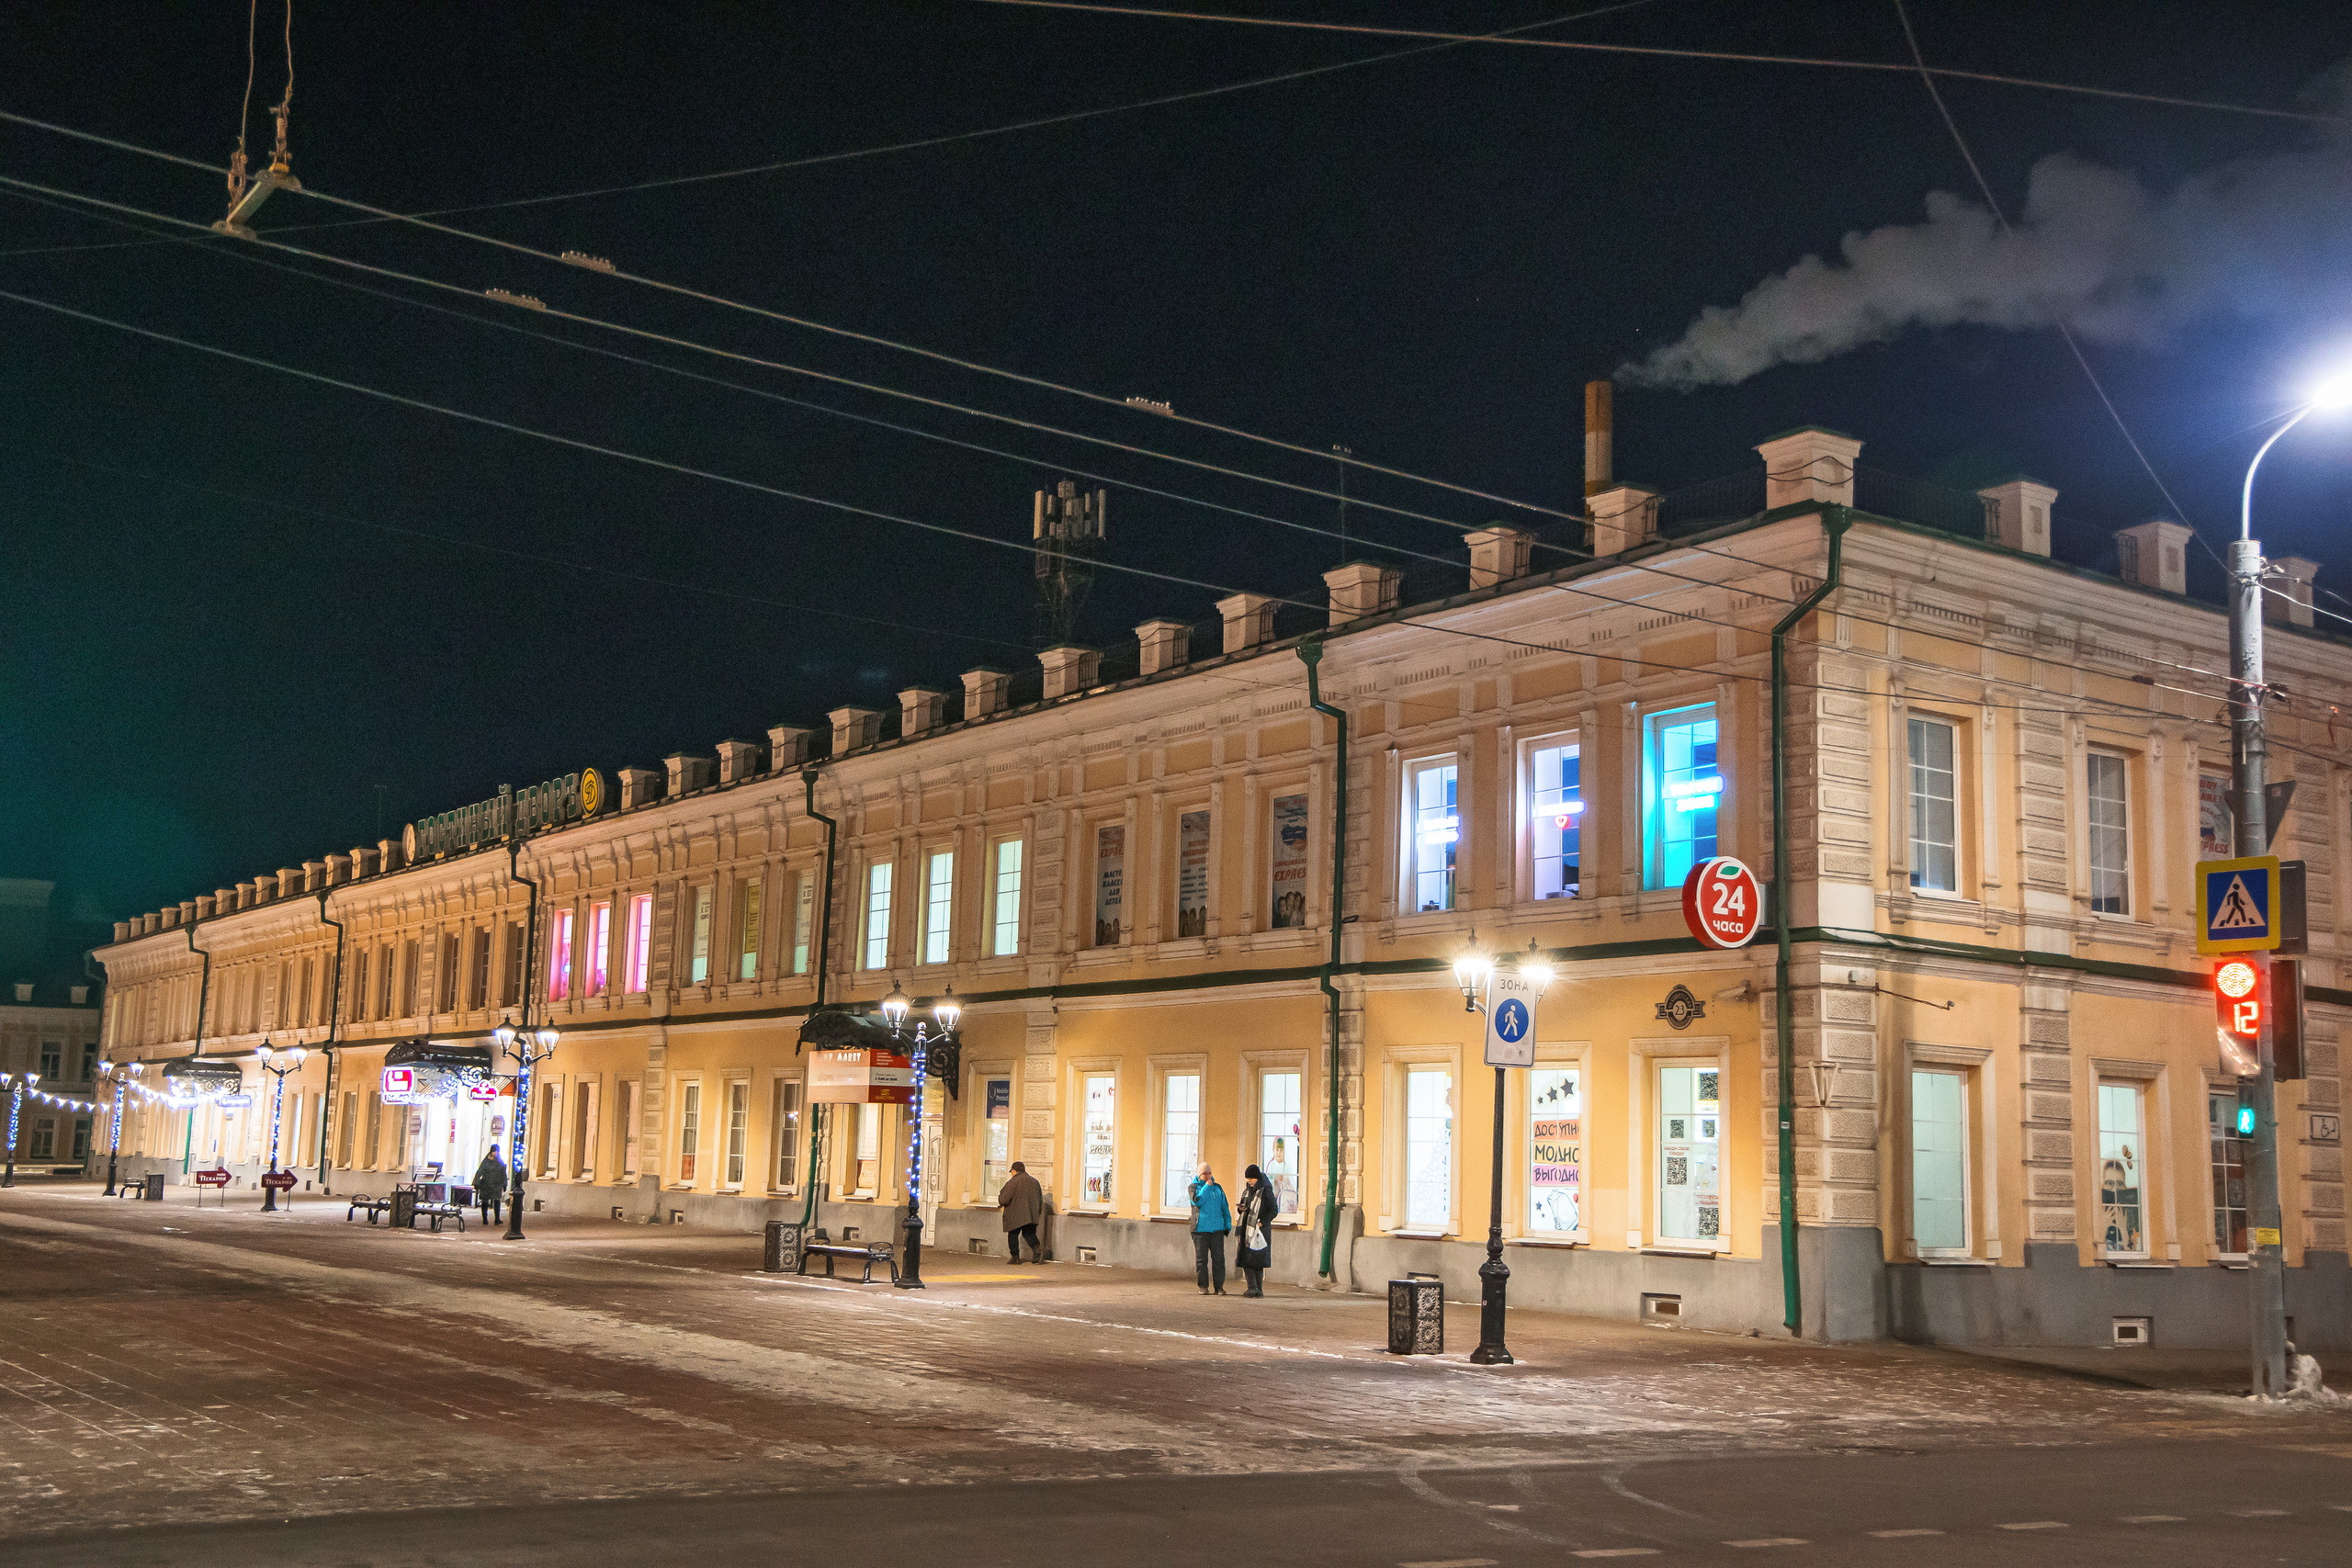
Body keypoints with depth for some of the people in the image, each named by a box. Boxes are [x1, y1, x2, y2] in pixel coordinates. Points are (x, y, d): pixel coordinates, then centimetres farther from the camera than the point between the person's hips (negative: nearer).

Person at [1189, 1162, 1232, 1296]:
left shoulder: (1218, 1188, 16)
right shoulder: (1194, 1187, 4)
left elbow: (1225, 1208, 19)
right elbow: (1198, 1201, -14)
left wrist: (1227, 1225, 13)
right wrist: (1207, 1187, -10)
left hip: (1217, 1229, 3)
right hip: (1201, 1228, -3)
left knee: (1218, 1258, -1)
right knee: (1201, 1258, 0)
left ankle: (1219, 1286, 4)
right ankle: (1203, 1286, 7)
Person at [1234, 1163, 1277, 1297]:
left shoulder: (1266, 1191, -5)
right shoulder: (1247, 1191, 15)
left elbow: (1274, 1209, -6)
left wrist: (1263, 1222, -16)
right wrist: (1242, 1209, -1)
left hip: (1259, 1230, -6)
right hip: (1246, 1229, 6)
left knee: (1257, 1261, -5)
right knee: (1245, 1259, -3)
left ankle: (1258, 1289, 0)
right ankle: (1253, 1288, -2)